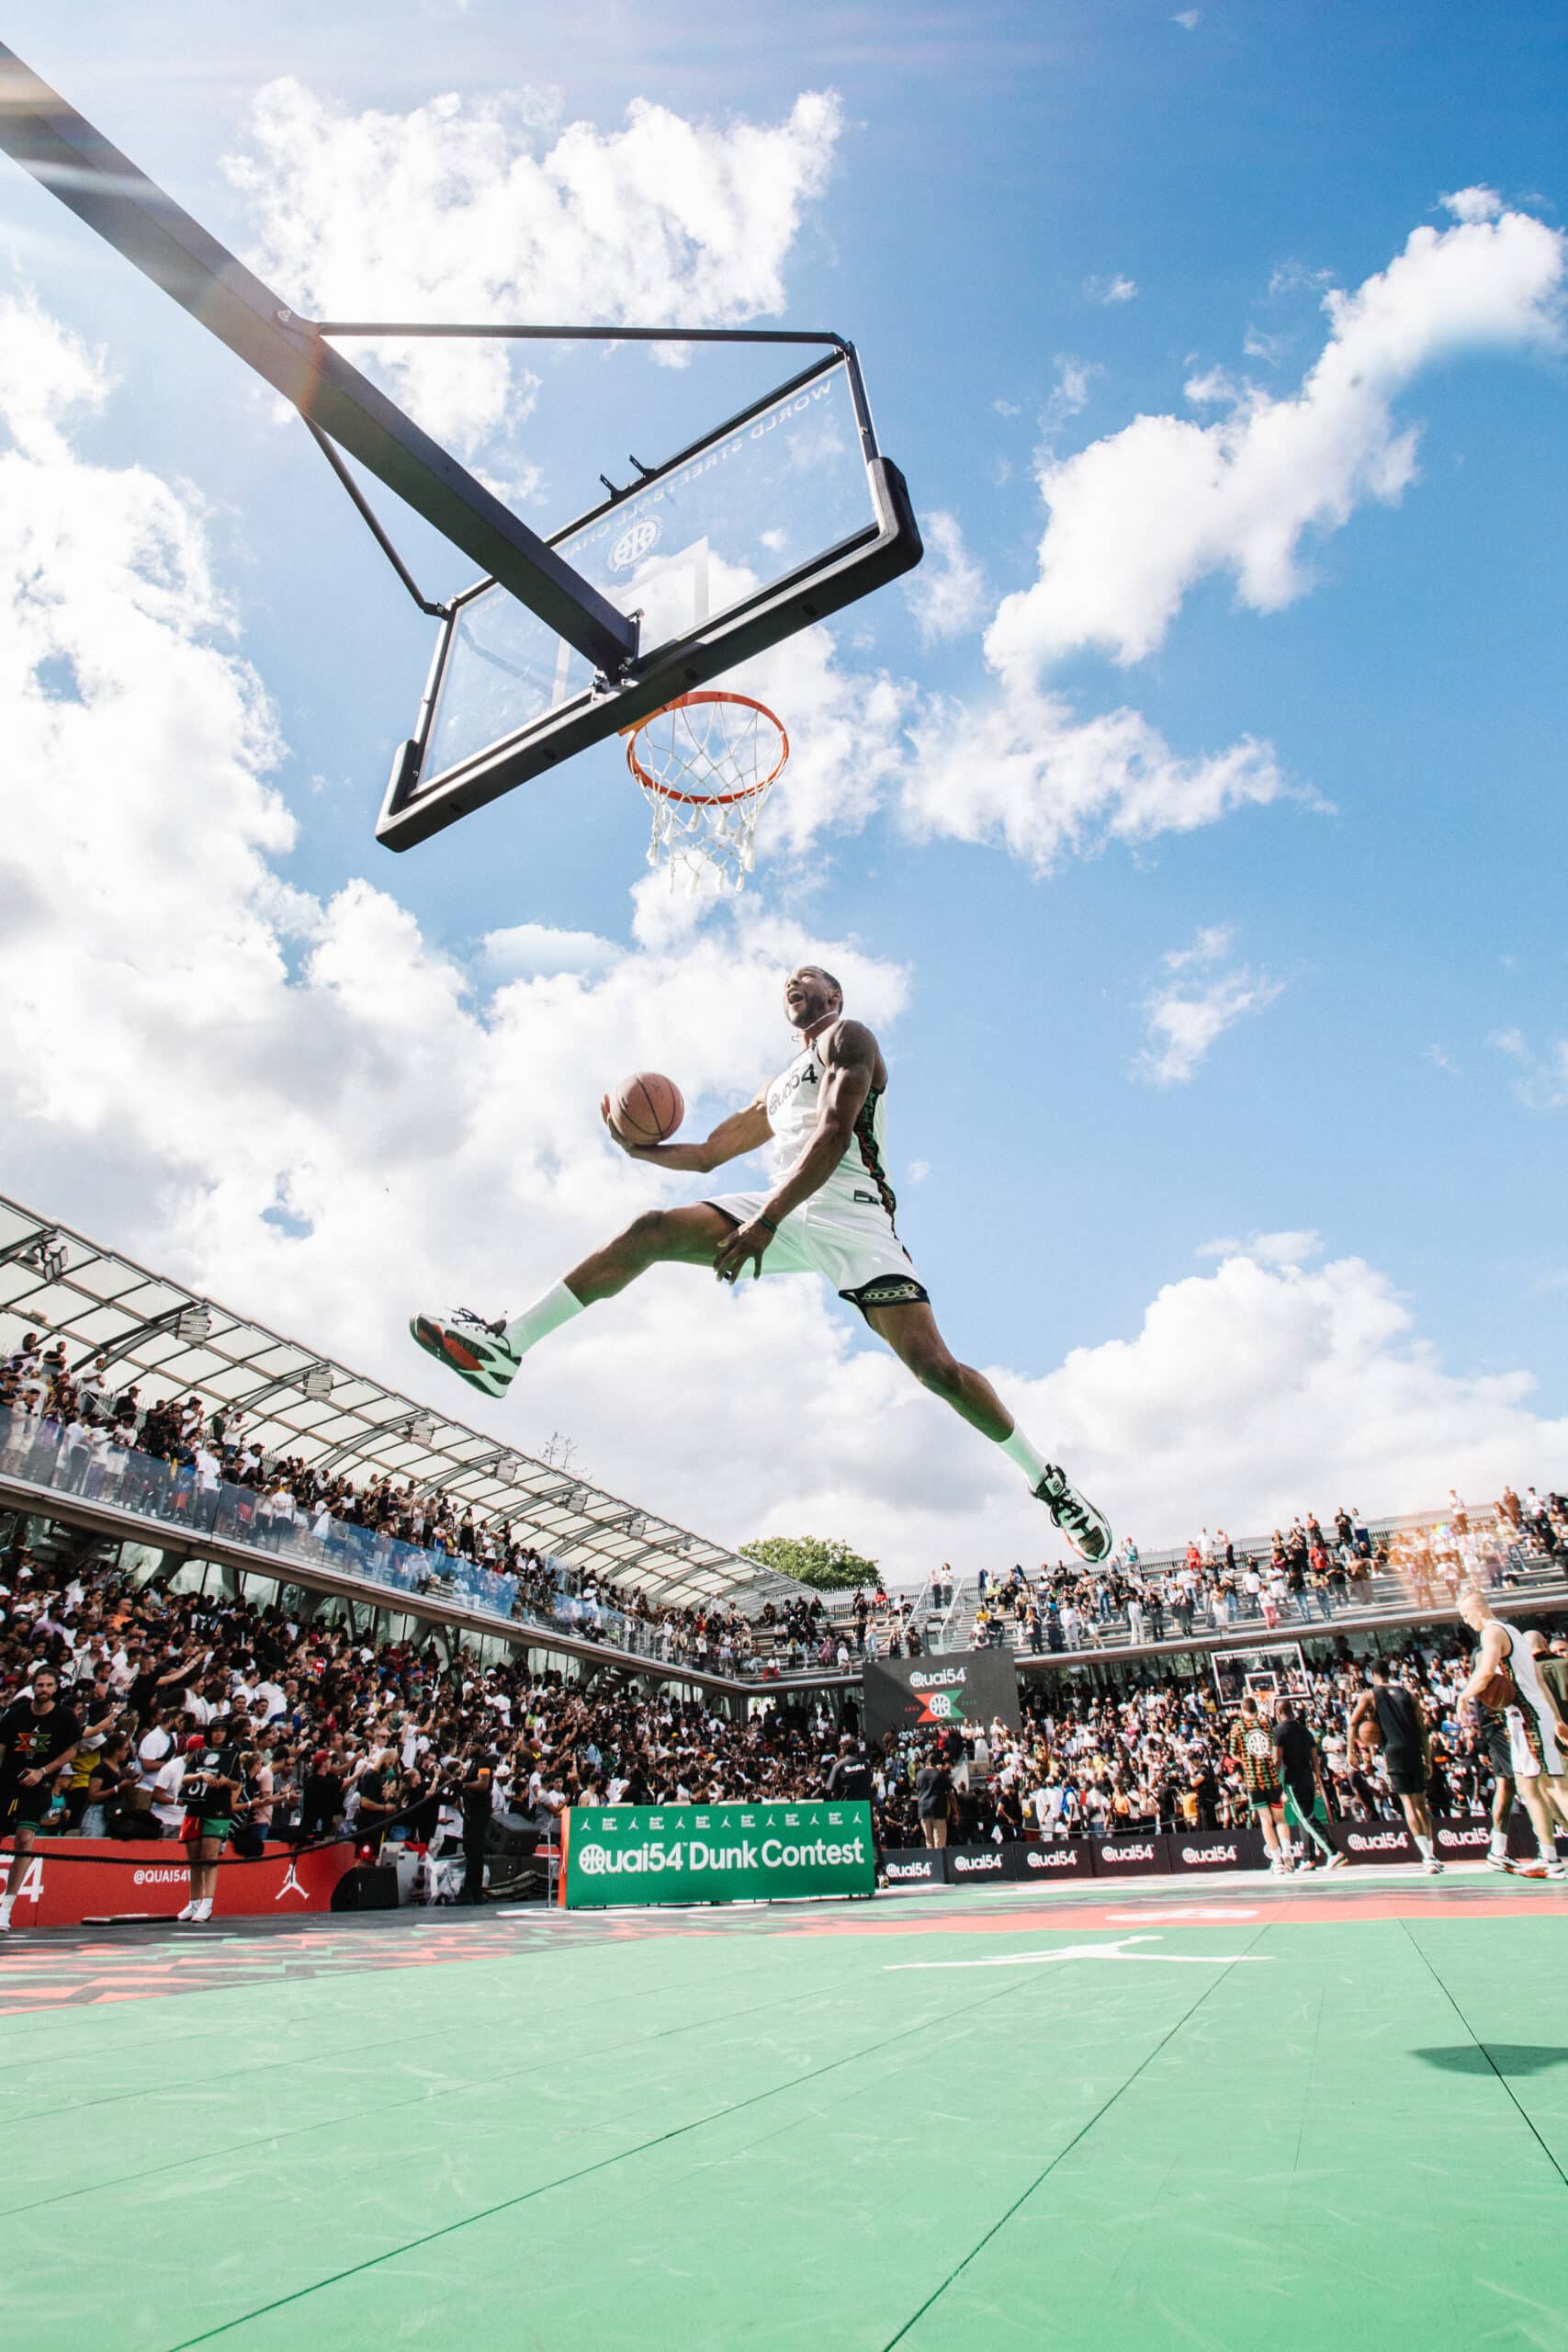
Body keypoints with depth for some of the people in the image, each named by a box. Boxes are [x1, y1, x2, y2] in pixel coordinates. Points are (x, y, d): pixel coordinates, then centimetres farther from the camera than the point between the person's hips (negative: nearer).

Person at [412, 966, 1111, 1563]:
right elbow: (706, 1154, 37)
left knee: (935, 1366, -18)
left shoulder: (848, 1037, 8)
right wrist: (636, 1148, 18)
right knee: (650, 1231, -11)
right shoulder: (776, 1091, 32)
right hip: (786, 1217, 7)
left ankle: (1050, 1482, 1)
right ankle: (504, 1346, -14)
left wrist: (766, 1220, -20)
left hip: (849, 1216, -6)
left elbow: (834, 1136, -10)